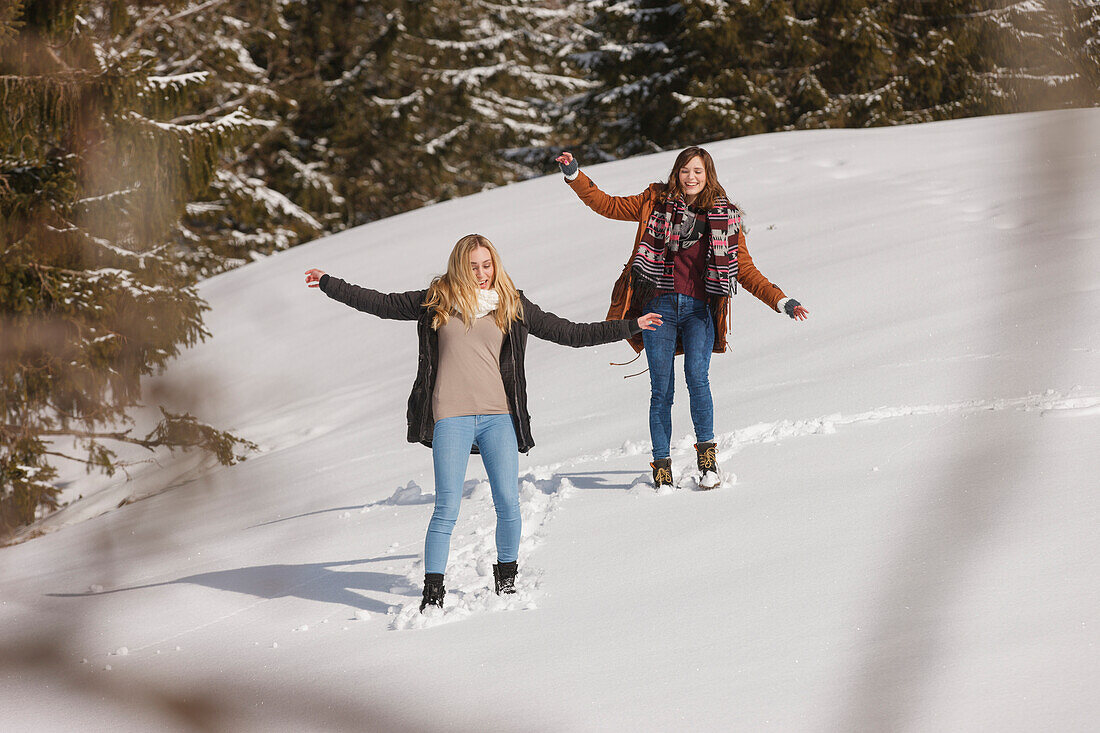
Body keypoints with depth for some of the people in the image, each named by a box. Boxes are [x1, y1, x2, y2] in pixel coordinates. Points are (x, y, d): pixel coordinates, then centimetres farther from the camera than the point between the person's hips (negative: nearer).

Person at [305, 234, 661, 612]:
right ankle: (432, 591, -1)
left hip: (498, 415, 1)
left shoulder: (512, 307, 12)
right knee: (447, 508, -8)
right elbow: (378, 303, 15)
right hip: (451, 417, -1)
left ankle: (506, 578, 16)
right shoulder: (435, 302, 10)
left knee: (508, 503, -6)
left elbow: (569, 333, 15)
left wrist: (630, 326, 14)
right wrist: (329, 283, 14)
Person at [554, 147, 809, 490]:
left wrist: (781, 301, 1)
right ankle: (662, 467, 3)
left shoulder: (725, 217, 9)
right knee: (661, 390, -3)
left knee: (696, 375, -22)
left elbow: (746, 270, 11)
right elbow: (608, 205, 14)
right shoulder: (656, 203, 9)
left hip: (699, 309, 0)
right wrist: (574, 176, 4)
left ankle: (707, 453, -13)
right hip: (660, 304, 1)